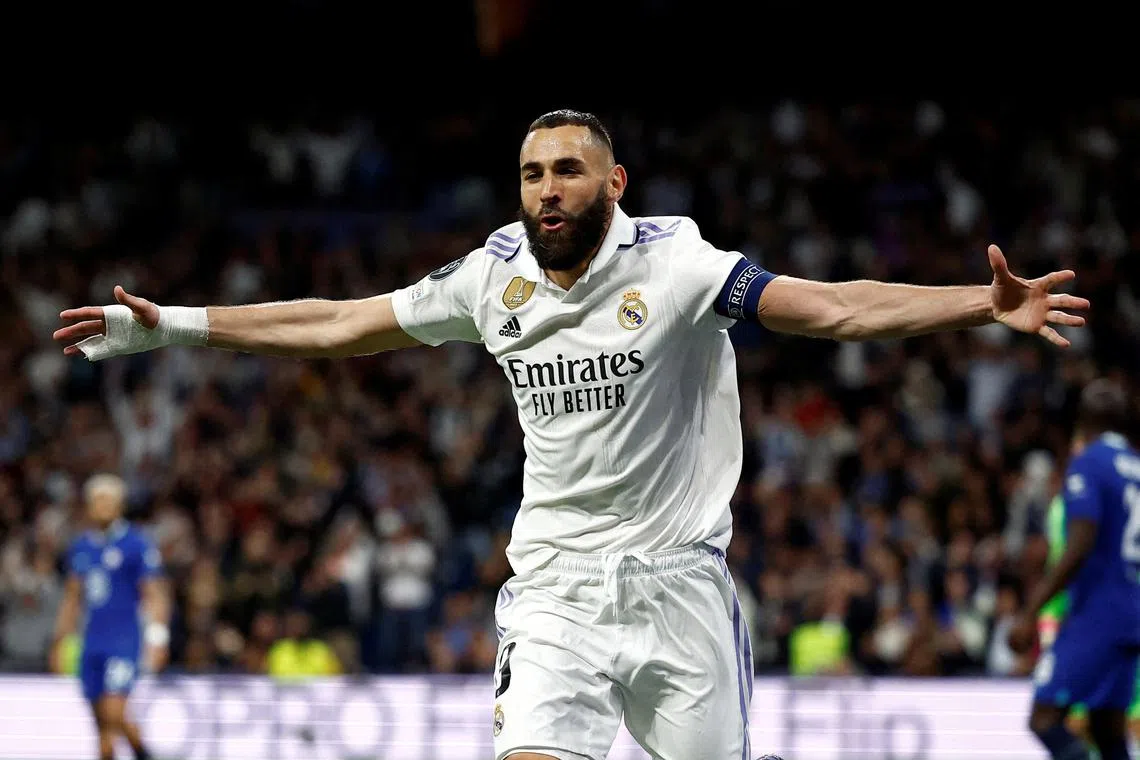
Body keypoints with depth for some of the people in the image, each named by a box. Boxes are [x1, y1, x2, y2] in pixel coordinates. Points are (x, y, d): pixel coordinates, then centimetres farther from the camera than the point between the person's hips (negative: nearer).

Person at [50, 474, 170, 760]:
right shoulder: (80, 548, 13)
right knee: (102, 725, 5)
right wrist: (60, 643, 19)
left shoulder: (137, 545, -4)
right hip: (92, 646, 6)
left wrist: (157, 638, -15)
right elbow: (72, 599, 21)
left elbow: (154, 596, -5)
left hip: (125, 642, -6)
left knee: (114, 715, -16)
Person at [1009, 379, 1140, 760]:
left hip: (1095, 611, -8)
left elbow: (1079, 549, -18)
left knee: (1045, 718, -10)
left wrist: (1031, 613, -18)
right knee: (1109, 729, 9)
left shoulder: (1087, 463, -9)